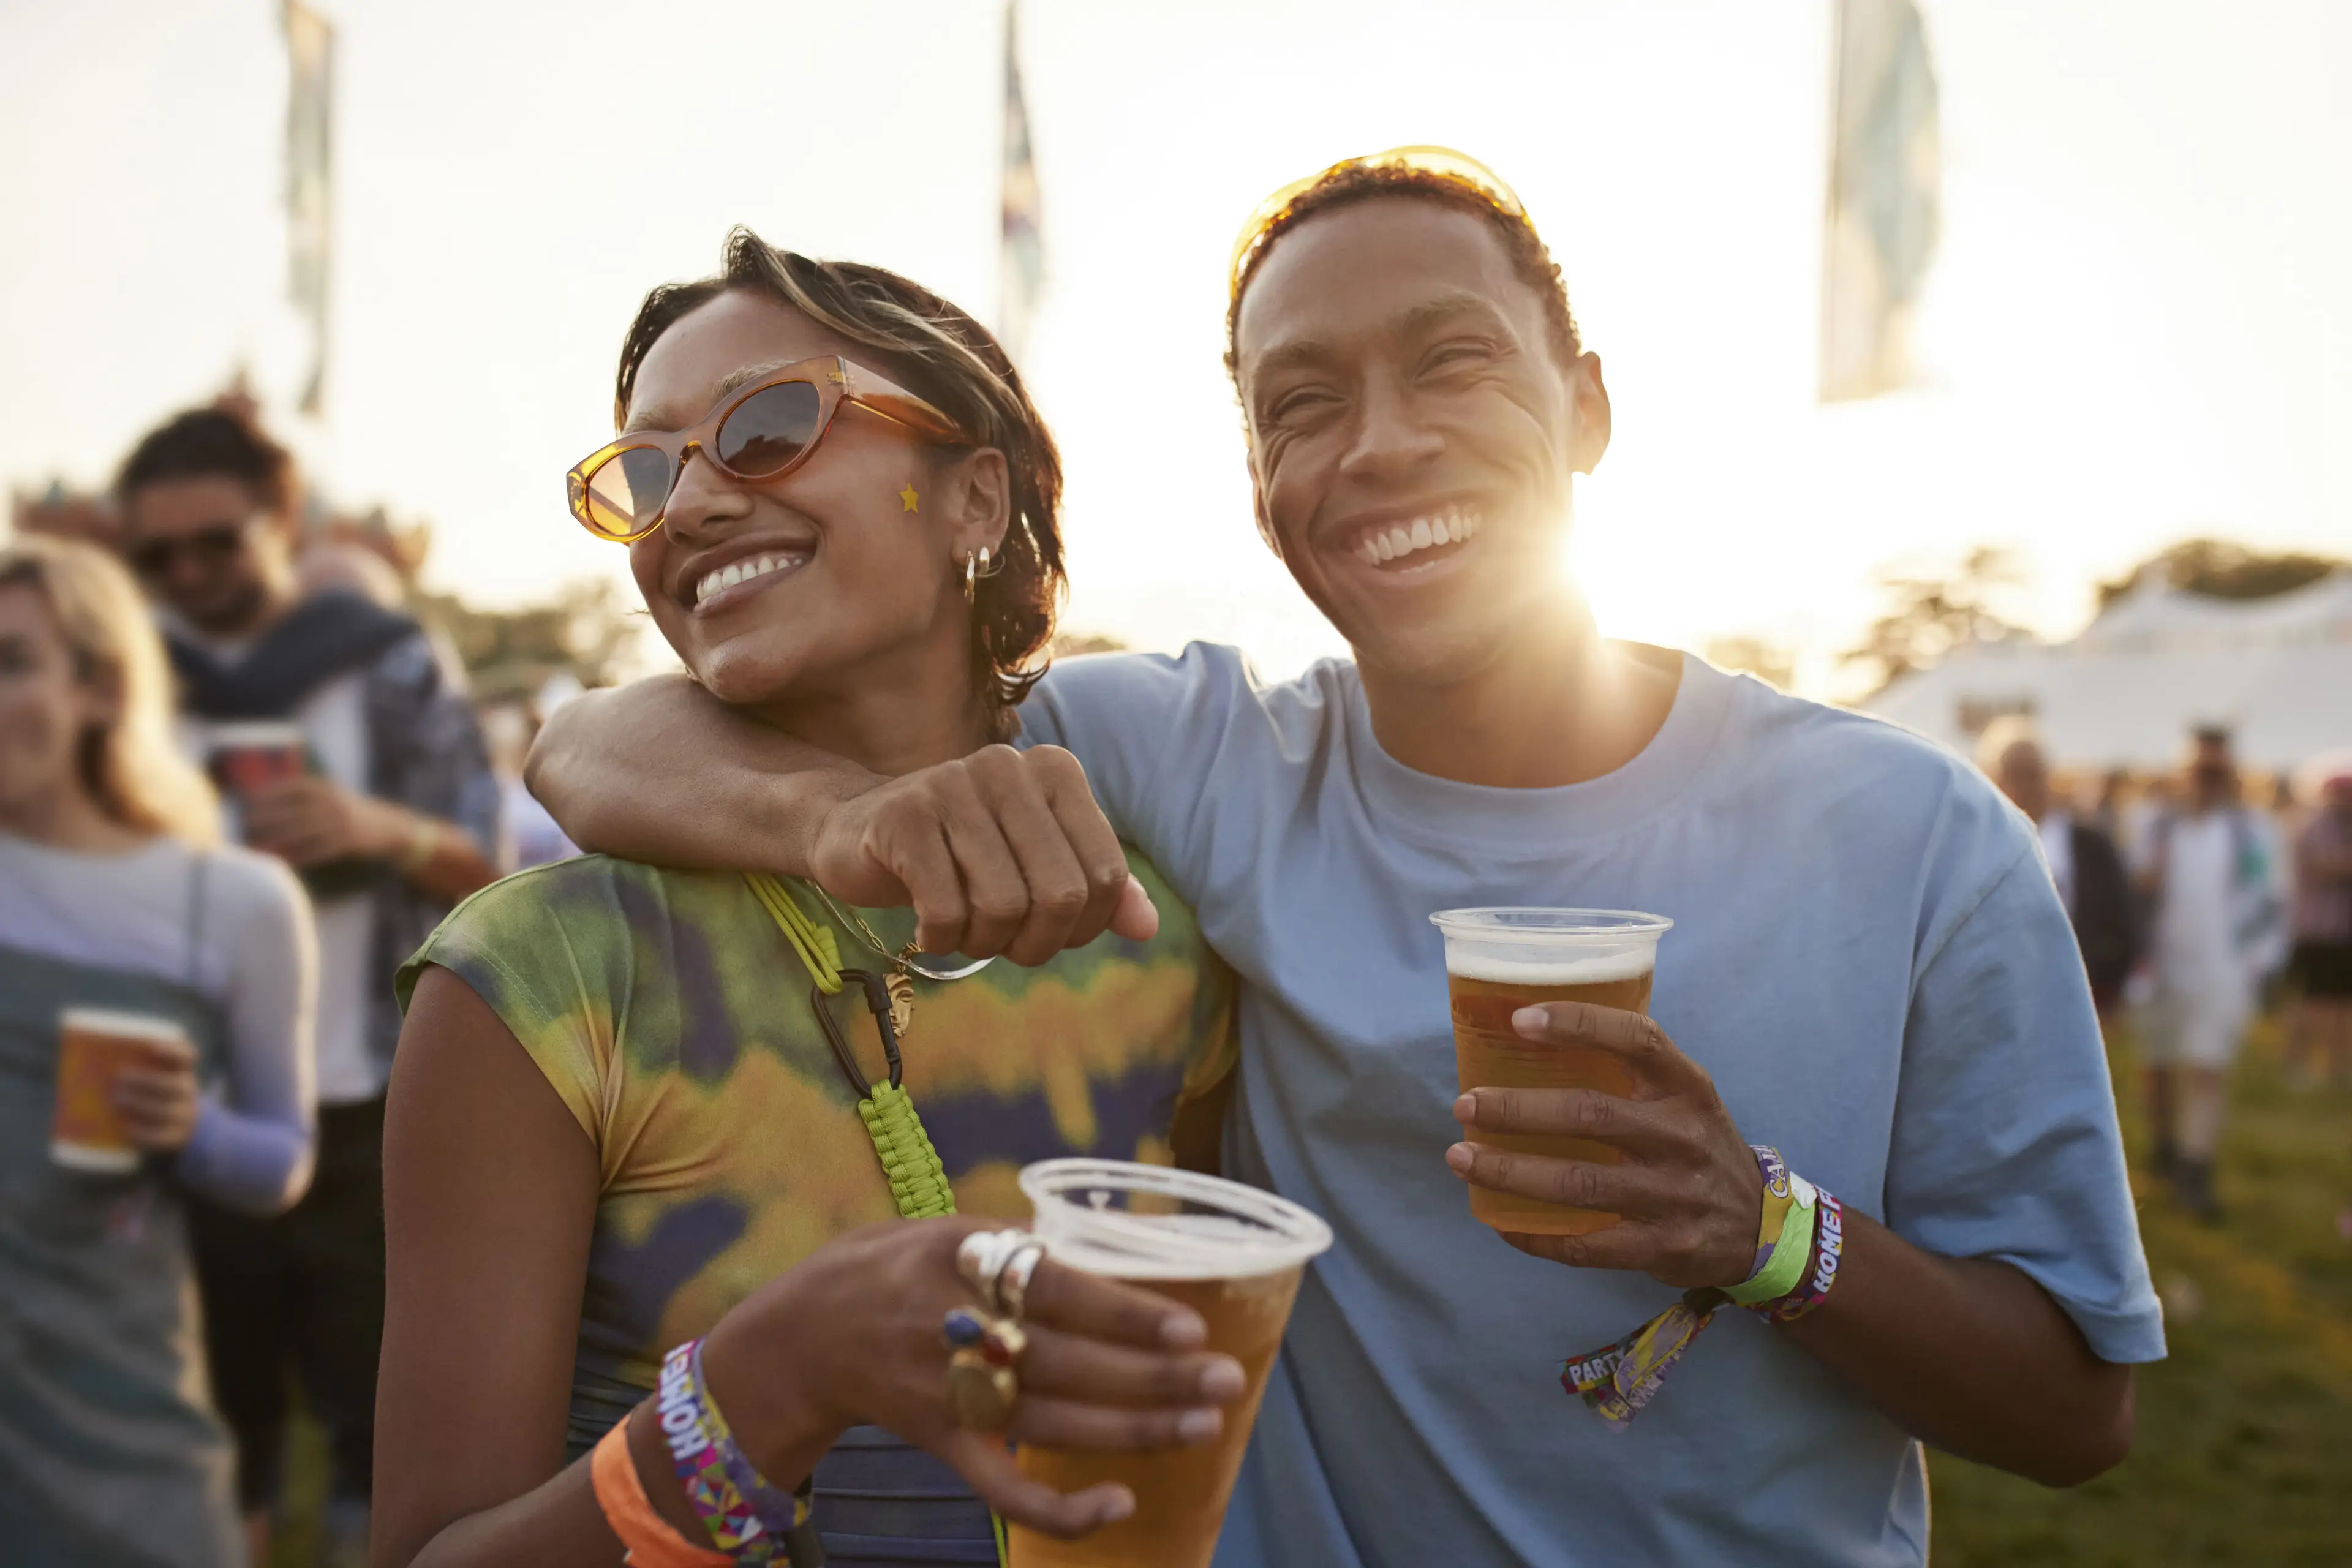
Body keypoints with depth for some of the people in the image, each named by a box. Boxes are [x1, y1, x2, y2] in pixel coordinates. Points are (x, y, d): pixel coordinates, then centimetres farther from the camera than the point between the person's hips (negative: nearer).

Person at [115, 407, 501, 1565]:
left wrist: (386, 829, -21)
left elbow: (490, 866, -2)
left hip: (370, 1117, -2)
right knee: (213, 1431, 12)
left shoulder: (389, 664, 0)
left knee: (385, 1413, 7)